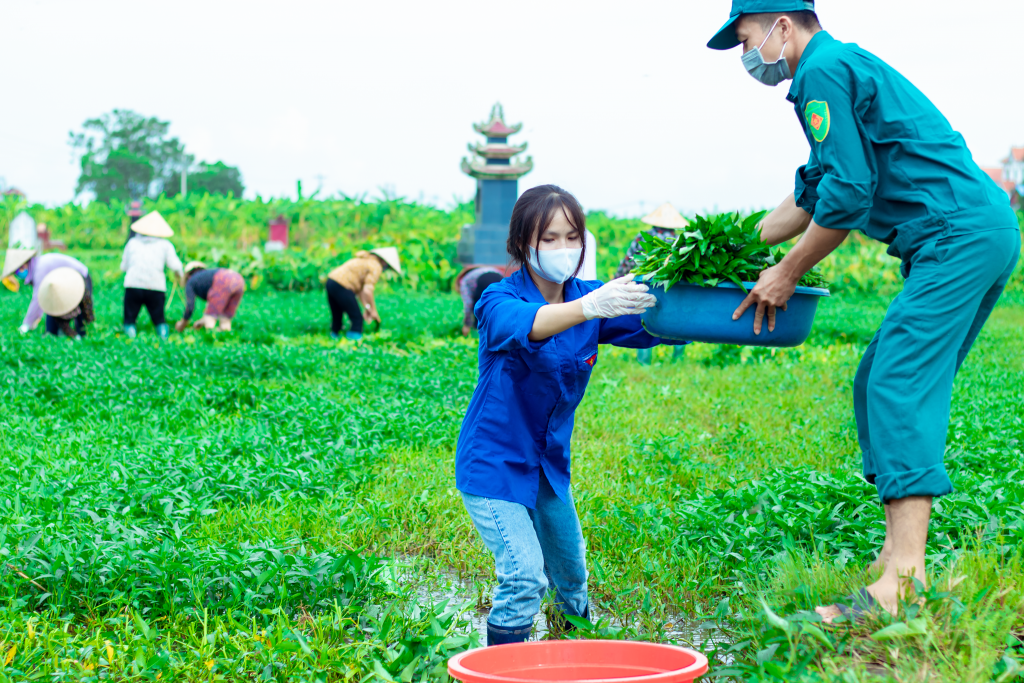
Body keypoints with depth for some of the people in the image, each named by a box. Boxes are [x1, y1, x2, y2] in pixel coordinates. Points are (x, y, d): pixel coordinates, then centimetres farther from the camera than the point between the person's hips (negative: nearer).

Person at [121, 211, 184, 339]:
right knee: (159, 319, 13)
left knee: (129, 320, 11)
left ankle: (129, 328, -19)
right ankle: (163, 329, -16)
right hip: (156, 288, 0)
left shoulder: (132, 242, 15)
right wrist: (181, 276, 20)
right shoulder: (165, 244, 11)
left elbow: (123, 266, 15)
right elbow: (175, 265, 0)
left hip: (133, 286, 0)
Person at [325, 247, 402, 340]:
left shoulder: (366, 260, 24)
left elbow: (360, 288, 23)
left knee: (337, 317, 21)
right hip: (341, 287, -10)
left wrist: (366, 307, 18)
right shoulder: (376, 267, -5)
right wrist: (374, 311, -5)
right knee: (357, 318, -2)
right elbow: (368, 291, -15)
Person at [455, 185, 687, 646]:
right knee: (524, 577, -18)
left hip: (550, 463, 6)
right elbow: (525, 325, -45)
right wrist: (590, 307, -64)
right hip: (495, 464, -6)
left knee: (571, 572, 19)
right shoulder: (499, 300, -20)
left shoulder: (589, 297, -5)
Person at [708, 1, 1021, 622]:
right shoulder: (847, 66, 26)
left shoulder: (823, 71, -7)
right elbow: (812, 194, 31)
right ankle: (901, 551, 12)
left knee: (900, 390, -15)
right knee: (881, 387, 12)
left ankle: (903, 583, -20)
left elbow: (848, 194, -15)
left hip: (957, 237, -10)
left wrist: (786, 275, -4)